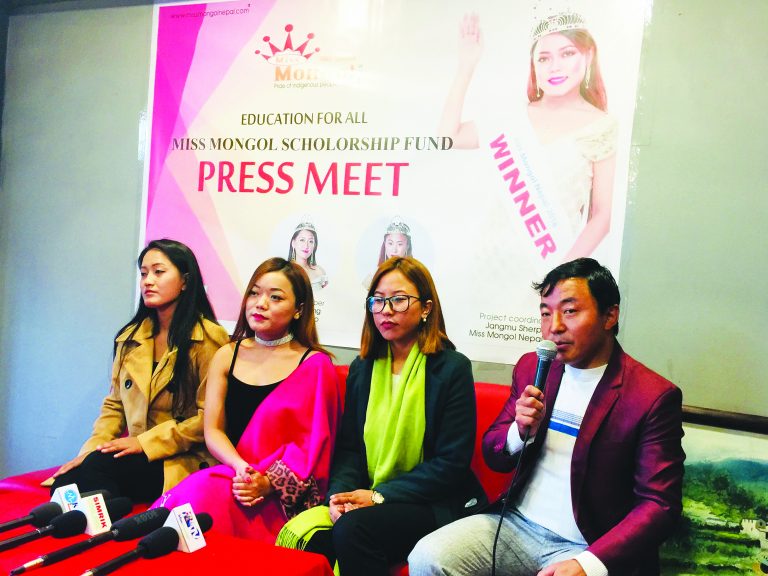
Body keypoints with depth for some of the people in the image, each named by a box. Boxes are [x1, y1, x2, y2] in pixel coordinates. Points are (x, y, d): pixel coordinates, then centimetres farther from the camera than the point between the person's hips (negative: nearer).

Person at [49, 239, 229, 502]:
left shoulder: (208, 338, -7)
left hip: (182, 461, -5)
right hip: (135, 457, 6)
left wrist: (145, 442, -14)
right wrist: (90, 449, -1)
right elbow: (114, 405, 16)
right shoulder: (130, 337, 14)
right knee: (65, 484, -23)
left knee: (98, 467, -29)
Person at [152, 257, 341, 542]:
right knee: (198, 490, -30)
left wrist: (268, 483, -17)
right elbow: (212, 430, 6)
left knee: (206, 494, -30)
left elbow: (314, 443, -4)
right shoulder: (227, 356, 12)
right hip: (231, 473, 4)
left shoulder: (315, 365, -1)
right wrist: (240, 467, -14)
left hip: (283, 496, -3)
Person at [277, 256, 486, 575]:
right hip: (367, 499, 4)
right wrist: (341, 493, -12)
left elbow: (452, 462, -9)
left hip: (434, 506, -4)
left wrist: (380, 495, -15)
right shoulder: (362, 369, 11)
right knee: (301, 533, -23)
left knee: (354, 527, -31)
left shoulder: (452, 369, -5)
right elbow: (348, 447, 9)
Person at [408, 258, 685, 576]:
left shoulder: (654, 396, -10)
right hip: (517, 524, 5)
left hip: (591, 548, -4)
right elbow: (493, 456, 11)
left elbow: (659, 504, -9)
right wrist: (520, 431, -12)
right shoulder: (531, 368, 5)